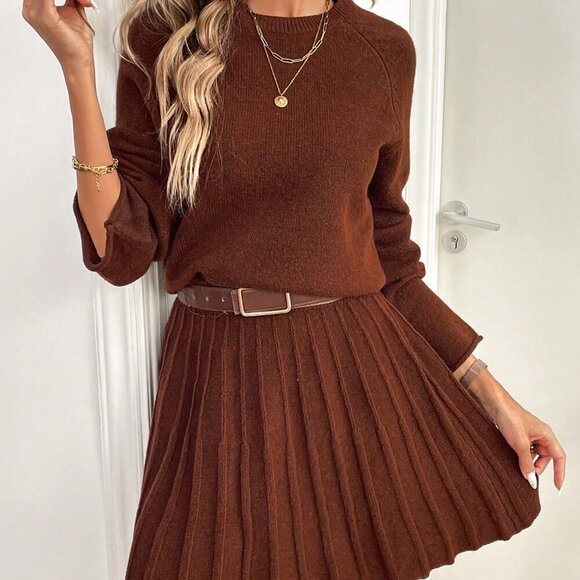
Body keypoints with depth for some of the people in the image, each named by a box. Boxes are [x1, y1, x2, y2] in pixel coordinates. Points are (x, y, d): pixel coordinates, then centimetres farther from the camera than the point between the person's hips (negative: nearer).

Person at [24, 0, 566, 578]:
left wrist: (493, 396, 5)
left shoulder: (385, 51, 2)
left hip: (357, 365, 2)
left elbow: (389, 256, 7)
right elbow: (123, 252, -7)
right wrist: (78, 69, -15)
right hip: (221, 377, -1)